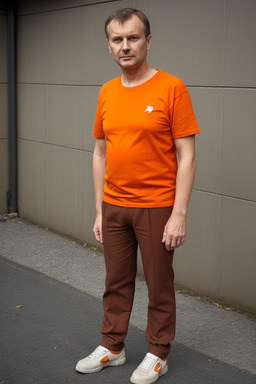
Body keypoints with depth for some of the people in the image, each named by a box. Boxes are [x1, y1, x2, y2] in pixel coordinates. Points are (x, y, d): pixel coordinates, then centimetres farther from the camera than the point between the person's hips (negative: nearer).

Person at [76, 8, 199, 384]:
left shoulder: (171, 88, -11)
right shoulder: (106, 93, 6)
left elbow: (186, 156, -11)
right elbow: (100, 153, 12)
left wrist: (179, 214, -15)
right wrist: (99, 210, 11)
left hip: (156, 208, -5)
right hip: (114, 207, 5)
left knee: (159, 285, 9)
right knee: (116, 281, 16)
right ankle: (112, 347, 32)